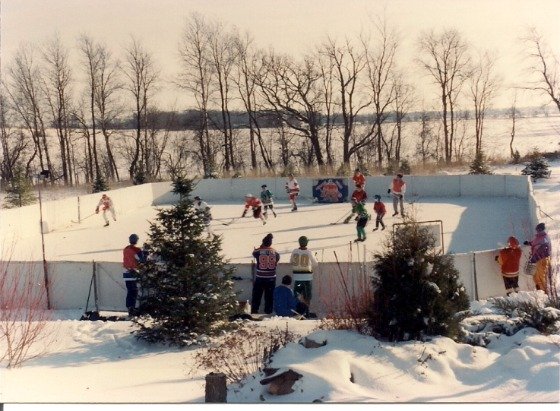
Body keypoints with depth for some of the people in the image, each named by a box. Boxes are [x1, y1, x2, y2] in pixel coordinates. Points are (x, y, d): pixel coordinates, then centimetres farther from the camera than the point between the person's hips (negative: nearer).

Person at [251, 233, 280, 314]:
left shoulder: (258, 251, -11)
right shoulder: (274, 252, -5)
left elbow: (254, 253, 11)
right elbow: (278, 258, 12)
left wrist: (262, 245, 11)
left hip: (260, 278, -1)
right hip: (271, 278, 1)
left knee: (257, 295, 8)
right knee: (269, 296, 9)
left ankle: (254, 311, 9)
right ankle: (268, 311, 11)